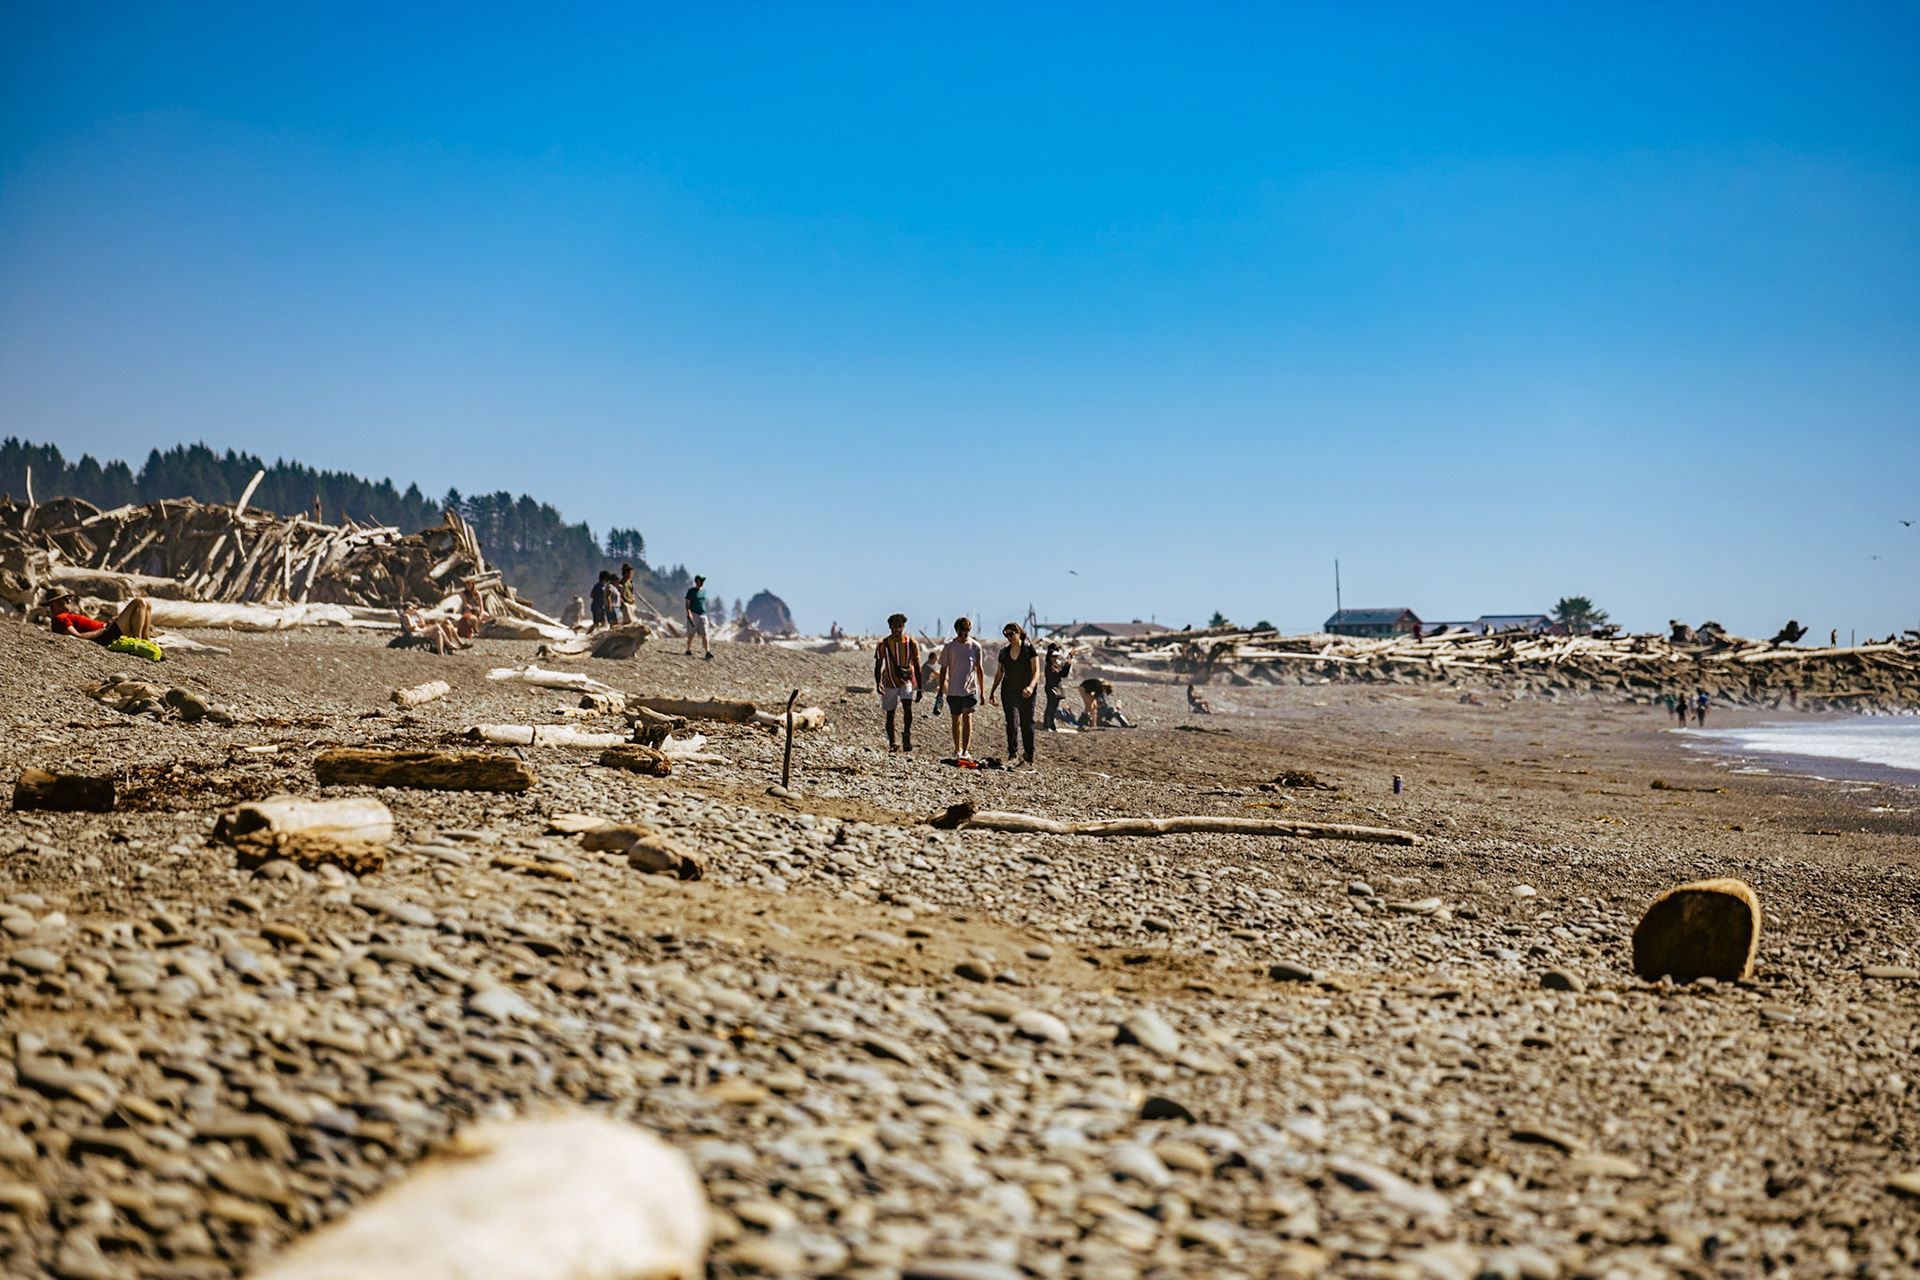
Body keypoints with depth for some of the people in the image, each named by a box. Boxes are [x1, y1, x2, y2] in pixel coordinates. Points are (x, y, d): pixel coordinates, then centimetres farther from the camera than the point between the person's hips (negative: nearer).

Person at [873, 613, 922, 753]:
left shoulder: (912, 643, -1)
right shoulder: (884, 644, -3)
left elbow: (917, 667, 5)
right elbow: (878, 666, 1)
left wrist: (919, 688, 4)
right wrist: (878, 683, -16)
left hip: (907, 680, -1)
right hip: (890, 682, 1)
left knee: (907, 705, -27)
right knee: (890, 714, 6)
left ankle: (907, 736, -19)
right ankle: (892, 744, 18)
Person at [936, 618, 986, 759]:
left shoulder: (975, 646, 2)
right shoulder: (949, 646, -1)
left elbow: (979, 669, 9)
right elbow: (943, 669, 4)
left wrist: (982, 692, 9)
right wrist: (940, 691, 2)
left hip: (970, 689, -1)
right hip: (953, 690, 1)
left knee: (967, 717, -15)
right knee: (956, 720, 9)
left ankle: (966, 750, -17)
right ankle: (957, 749, 25)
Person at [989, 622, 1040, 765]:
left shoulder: (1030, 649, -3)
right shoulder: (1004, 652, 9)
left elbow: (1036, 671, -11)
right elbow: (999, 673, 19)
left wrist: (1031, 686, -28)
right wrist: (992, 691, 16)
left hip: (1026, 694, -2)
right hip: (1009, 693, 2)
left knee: (1027, 724, 4)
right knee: (1012, 722, -13)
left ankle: (1028, 756, 15)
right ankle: (1012, 752, -16)